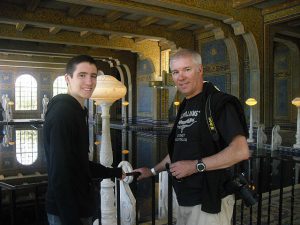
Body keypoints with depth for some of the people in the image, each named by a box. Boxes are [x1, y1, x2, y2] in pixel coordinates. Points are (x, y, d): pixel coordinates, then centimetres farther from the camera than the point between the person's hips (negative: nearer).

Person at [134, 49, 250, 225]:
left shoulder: (218, 102, -14)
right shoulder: (185, 107, 12)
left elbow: (241, 151, -23)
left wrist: (196, 166, -22)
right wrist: (153, 171, 22)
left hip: (210, 202, -7)